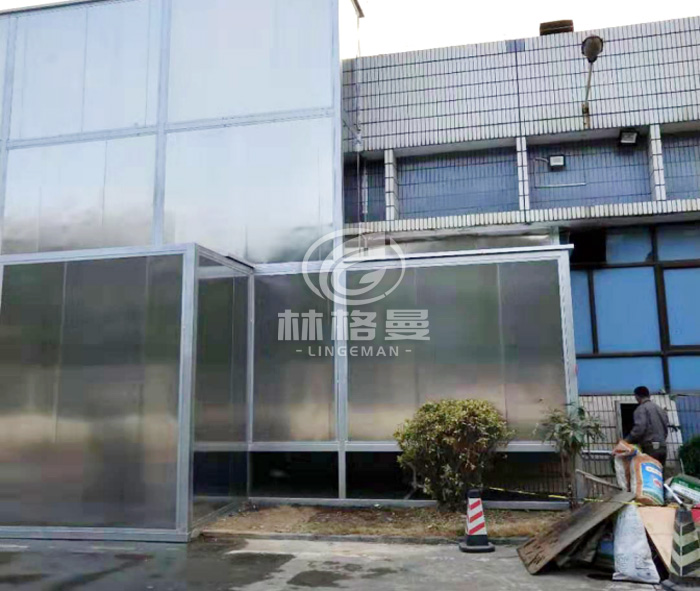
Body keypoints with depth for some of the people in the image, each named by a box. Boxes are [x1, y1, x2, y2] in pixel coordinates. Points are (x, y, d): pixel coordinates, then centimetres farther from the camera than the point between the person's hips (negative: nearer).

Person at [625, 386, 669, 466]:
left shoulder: (641, 409, -5)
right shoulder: (660, 409, 20)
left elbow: (639, 428, -17)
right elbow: (666, 428, 21)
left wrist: (627, 441, -9)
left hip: (650, 448, -8)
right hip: (662, 447, 8)